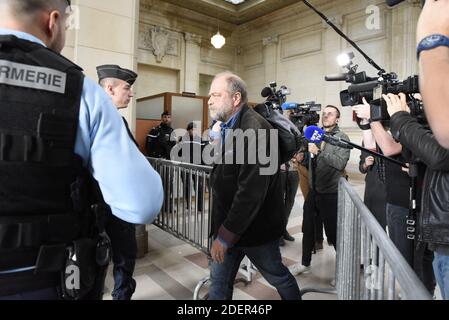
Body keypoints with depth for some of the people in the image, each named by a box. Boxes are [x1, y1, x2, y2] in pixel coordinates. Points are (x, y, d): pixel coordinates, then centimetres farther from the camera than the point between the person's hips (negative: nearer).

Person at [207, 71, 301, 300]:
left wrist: (225, 235, -21)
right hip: (228, 223, 7)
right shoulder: (227, 127, 6)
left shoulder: (254, 129, -24)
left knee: (278, 277, 17)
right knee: (219, 281, 16)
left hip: (255, 227, -7)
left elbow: (251, 192, -28)